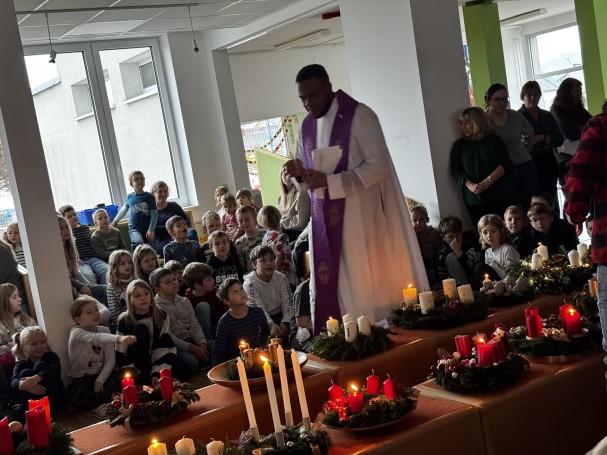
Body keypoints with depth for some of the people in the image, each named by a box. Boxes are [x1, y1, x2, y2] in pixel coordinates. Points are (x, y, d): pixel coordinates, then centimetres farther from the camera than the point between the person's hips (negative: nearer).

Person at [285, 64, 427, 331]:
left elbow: (378, 166, -15)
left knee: (370, 284, -2)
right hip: (327, 221, 6)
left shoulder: (359, 116, -8)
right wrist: (301, 175, -7)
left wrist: (329, 181, -21)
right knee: (333, 288, 4)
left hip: (362, 216, -6)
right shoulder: (307, 127, 13)